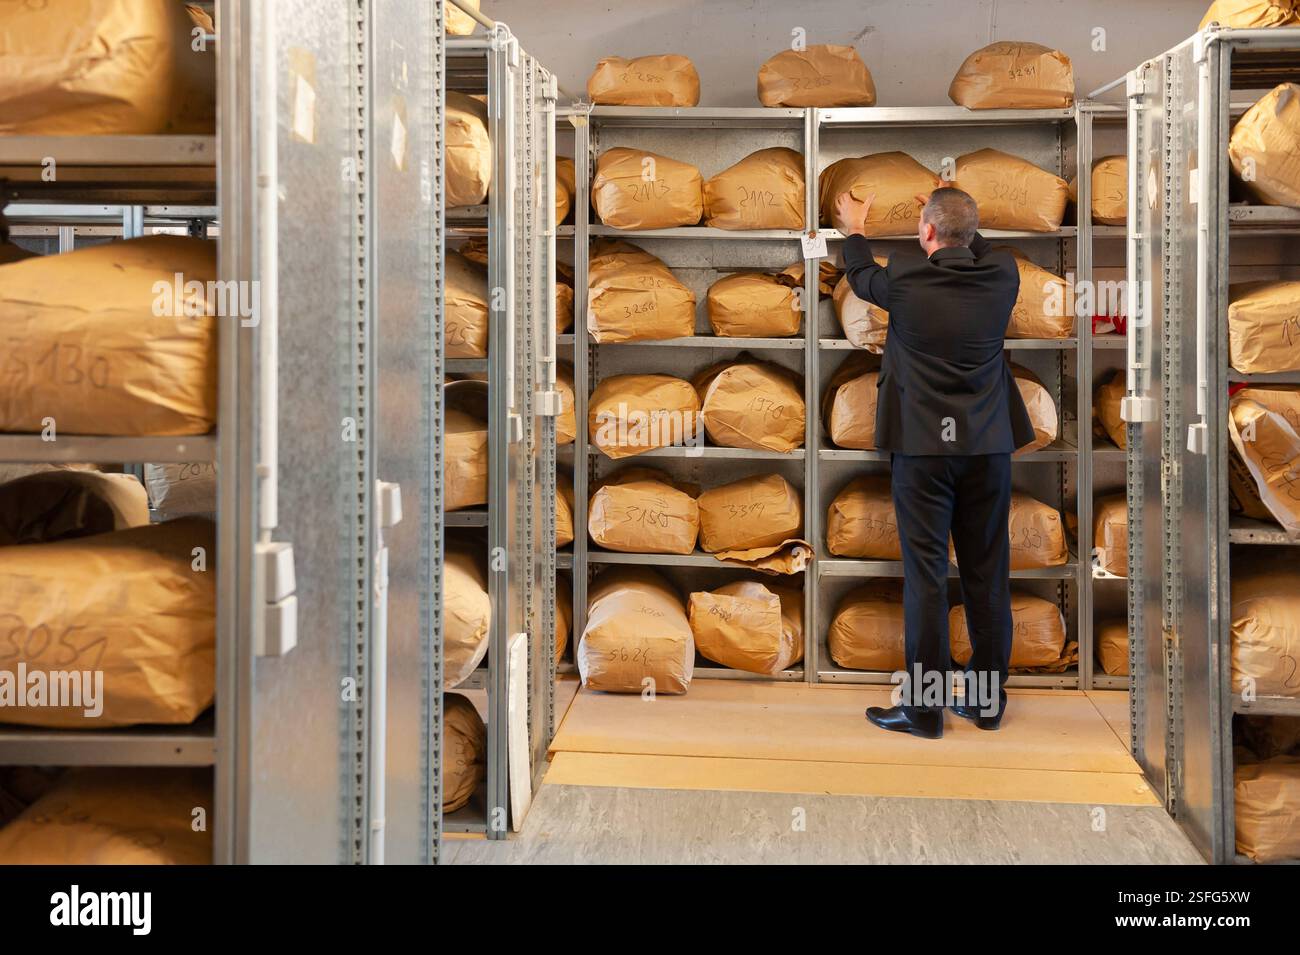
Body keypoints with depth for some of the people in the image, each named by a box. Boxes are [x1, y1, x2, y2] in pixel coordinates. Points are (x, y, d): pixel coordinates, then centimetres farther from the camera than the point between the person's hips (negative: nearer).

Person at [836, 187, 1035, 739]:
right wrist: (956, 218, 41)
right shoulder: (1002, 276, 0)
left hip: (923, 448, -4)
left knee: (925, 575, 0)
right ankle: (987, 700, 19)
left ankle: (924, 707, 5)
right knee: (987, 575, 10)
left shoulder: (906, 279, -10)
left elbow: (861, 277, 13)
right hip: (989, 446, 4)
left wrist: (855, 229, 33)